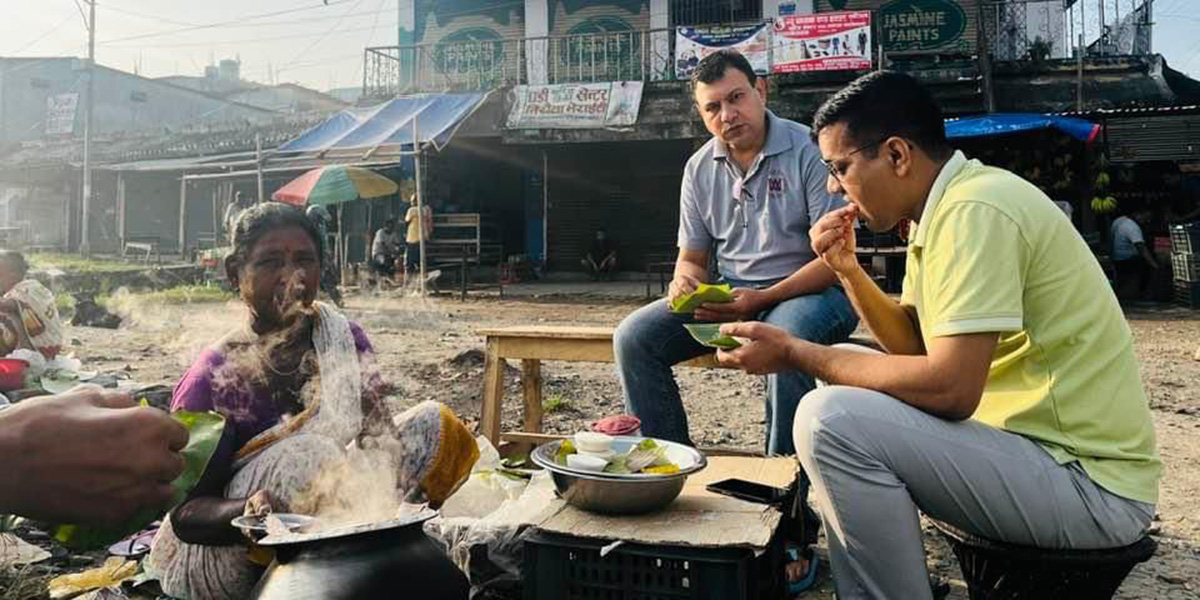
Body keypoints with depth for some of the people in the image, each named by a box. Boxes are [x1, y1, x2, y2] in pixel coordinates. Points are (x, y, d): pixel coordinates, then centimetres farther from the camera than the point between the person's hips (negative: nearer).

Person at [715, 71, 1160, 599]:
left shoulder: (975, 211, -20)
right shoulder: (951, 205, 9)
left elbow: (950, 387, -26)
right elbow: (916, 346, 15)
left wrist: (795, 353, -17)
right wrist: (848, 270, 1)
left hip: (1089, 483, -10)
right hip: (1033, 437, 10)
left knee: (832, 418, -24)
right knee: (847, 382, 17)